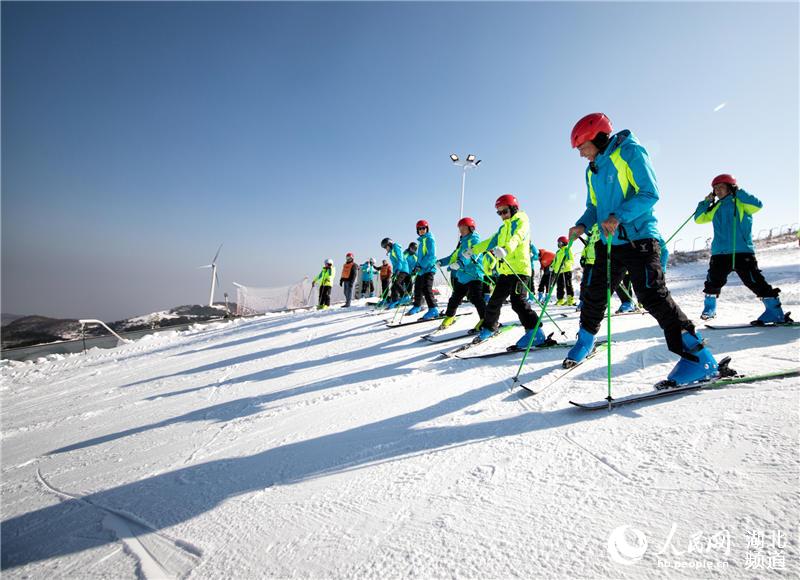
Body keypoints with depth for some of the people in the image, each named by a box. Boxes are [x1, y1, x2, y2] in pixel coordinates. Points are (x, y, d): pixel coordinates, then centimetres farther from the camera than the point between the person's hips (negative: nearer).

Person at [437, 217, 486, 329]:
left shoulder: (474, 239, -6)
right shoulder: (462, 242, 21)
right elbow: (454, 256, 23)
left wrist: (460, 263, -38)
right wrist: (441, 262, 12)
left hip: (473, 275, -8)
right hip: (461, 276, 8)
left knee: (476, 298, -13)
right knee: (455, 297, 16)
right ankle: (449, 316, 30)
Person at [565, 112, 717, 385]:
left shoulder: (630, 151, -6)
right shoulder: (592, 170, 16)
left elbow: (650, 193, -13)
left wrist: (619, 216, -26)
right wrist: (582, 225, -1)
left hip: (639, 238, -7)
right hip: (609, 242, 7)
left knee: (653, 296, -15)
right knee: (594, 294, 10)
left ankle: (698, 358, -6)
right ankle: (585, 341, 30)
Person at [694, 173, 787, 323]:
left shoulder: (741, 202, 4)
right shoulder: (716, 208, 17)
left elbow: (758, 204, -13)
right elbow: (699, 219, 15)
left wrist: (738, 192, -9)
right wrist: (706, 202, 9)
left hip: (742, 251, -5)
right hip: (719, 253, 5)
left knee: (755, 281, -9)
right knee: (713, 282, 12)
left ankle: (775, 313, -1)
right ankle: (709, 308, 29)